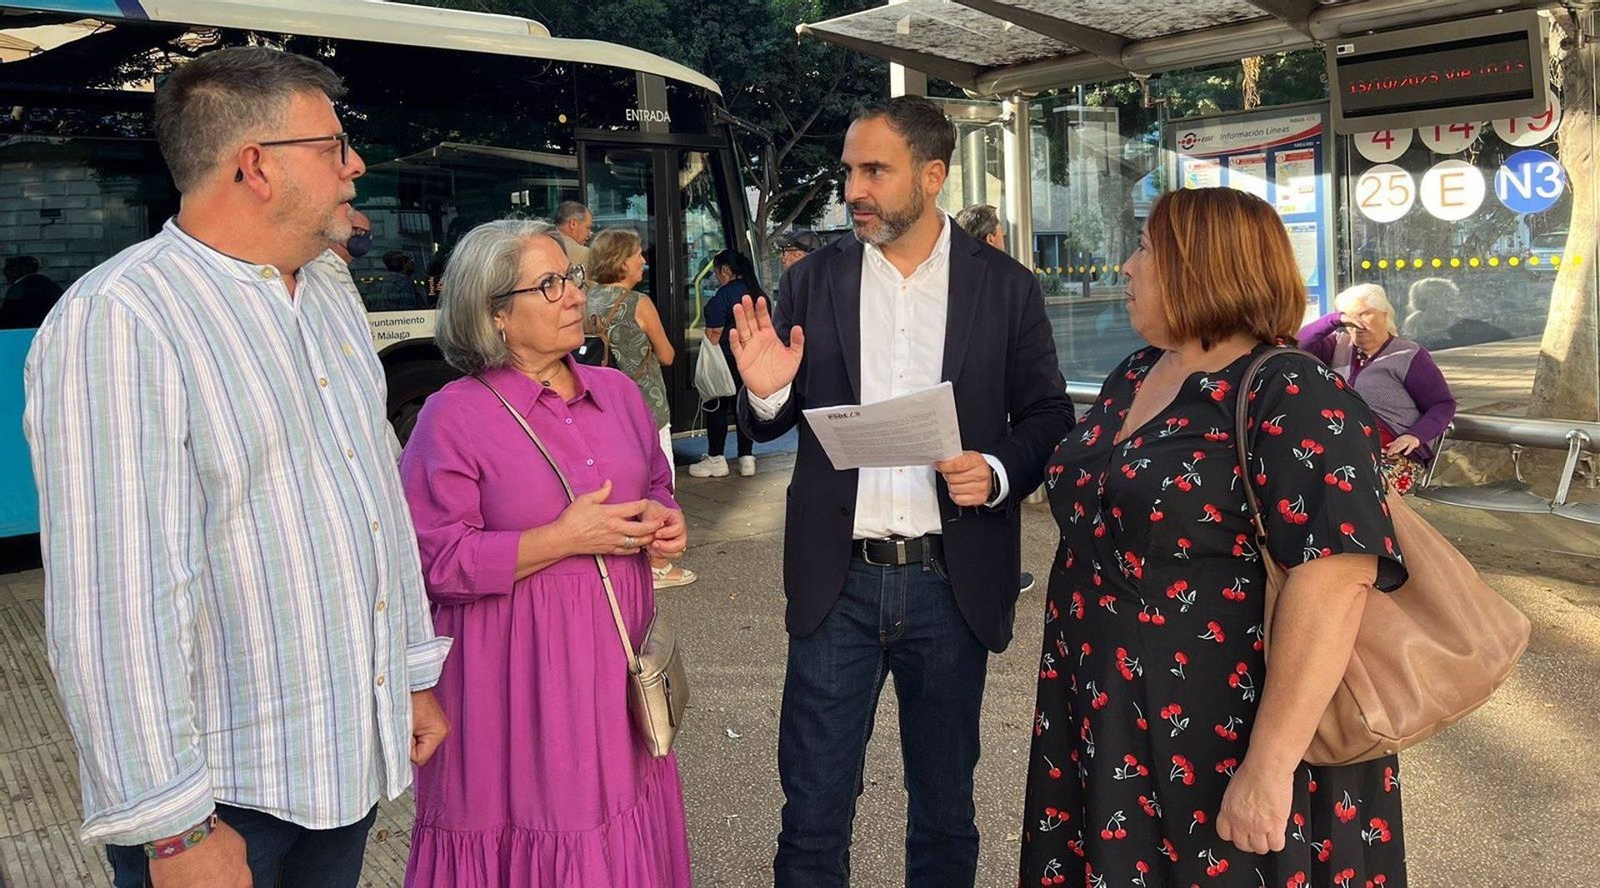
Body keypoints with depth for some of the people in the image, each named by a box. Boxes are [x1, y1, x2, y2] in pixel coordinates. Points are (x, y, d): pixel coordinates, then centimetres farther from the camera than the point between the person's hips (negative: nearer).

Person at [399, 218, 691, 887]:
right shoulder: (453, 417, -10)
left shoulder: (618, 392, 8)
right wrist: (565, 539, -19)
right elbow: (437, 561, -15)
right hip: (519, 674, -5)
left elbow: (655, 485, 21)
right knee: (530, 825, 5)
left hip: (617, 654, 5)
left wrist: (663, 519, -2)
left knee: (620, 827, 13)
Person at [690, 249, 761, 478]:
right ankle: (747, 458, 13)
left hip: (728, 361, -7)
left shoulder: (723, 295, -14)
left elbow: (714, 334, -15)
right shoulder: (759, 294, 9)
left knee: (716, 407, 3)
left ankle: (716, 459, 6)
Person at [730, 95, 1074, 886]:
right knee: (811, 817, 7)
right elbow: (769, 425, 10)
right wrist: (767, 392, -13)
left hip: (952, 582, 0)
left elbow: (1049, 417, 6)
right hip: (838, 582, 0)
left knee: (944, 812, 16)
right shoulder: (812, 280, 3)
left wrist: (1000, 470, -14)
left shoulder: (1006, 287, 1)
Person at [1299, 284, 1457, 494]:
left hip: (1393, 455, -4)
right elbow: (1301, 344, 3)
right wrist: (1335, 319, -8)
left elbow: (1444, 404, 4)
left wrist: (1416, 435, -12)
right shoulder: (1340, 346, 18)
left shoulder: (1409, 356, 6)